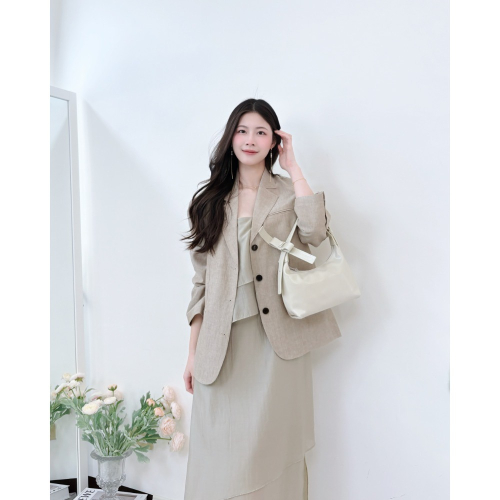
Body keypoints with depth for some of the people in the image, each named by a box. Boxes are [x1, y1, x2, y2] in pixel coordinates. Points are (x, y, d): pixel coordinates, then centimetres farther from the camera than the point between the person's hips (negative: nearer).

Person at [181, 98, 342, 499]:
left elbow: (315, 232, -16)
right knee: (221, 454, 3)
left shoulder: (289, 192, 7)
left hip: (277, 340, -2)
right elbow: (202, 279, 10)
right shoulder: (212, 201, 12)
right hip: (223, 342, 2)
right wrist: (193, 351, 6)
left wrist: (293, 166, -6)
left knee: (271, 448, 2)